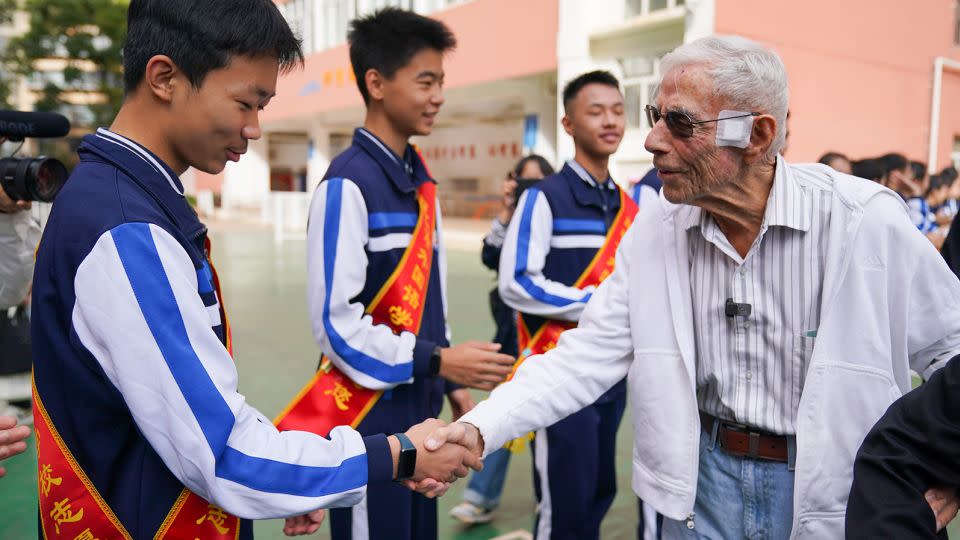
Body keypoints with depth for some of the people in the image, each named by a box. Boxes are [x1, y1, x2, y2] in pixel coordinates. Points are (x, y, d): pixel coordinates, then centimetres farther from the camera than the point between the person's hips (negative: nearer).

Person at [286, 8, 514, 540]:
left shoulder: (419, 180, 8)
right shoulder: (348, 184, -17)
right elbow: (337, 324, -20)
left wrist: (450, 383, 12)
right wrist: (439, 362, -17)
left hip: (419, 405, 8)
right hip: (370, 412, -7)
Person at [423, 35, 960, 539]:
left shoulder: (864, 219, -17)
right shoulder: (656, 228, -8)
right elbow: (589, 353, -9)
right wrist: (480, 429, -20)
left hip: (828, 488, -2)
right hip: (704, 479, 3)